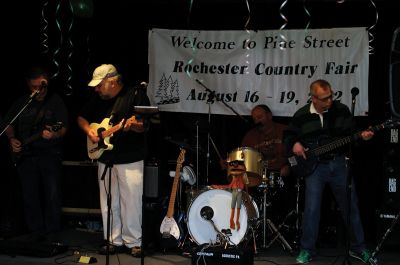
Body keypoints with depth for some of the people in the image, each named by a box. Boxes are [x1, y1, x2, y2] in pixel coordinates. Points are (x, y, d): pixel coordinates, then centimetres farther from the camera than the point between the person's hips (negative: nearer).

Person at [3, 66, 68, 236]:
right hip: (25, 155, 4)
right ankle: (36, 233, 14)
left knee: (53, 195, -9)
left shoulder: (56, 101, -1)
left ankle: (52, 233, 1)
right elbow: (9, 124, 20)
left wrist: (54, 135, -27)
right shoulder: (21, 102, 11)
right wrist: (12, 139, 2)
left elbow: (63, 128, -7)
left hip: (50, 154, -4)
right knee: (30, 196, 4)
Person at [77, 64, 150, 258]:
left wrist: (132, 125, -31)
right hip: (105, 159, 6)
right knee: (108, 204, 9)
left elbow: (145, 125, -11)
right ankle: (114, 241, 19)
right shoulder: (98, 99, 11)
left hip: (131, 160, -6)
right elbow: (82, 118, 21)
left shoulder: (136, 95, -6)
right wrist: (89, 131, 1)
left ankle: (133, 242, 8)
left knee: (131, 203, -4)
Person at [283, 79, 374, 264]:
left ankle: (358, 248, 23)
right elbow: (288, 135, 11)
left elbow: (351, 134, 3)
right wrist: (294, 144, -9)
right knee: (312, 208, -6)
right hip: (314, 166, -1)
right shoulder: (301, 116, -1)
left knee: (350, 205, 8)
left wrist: (362, 136, -17)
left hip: (339, 163, 2)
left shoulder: (341, 110, 0)